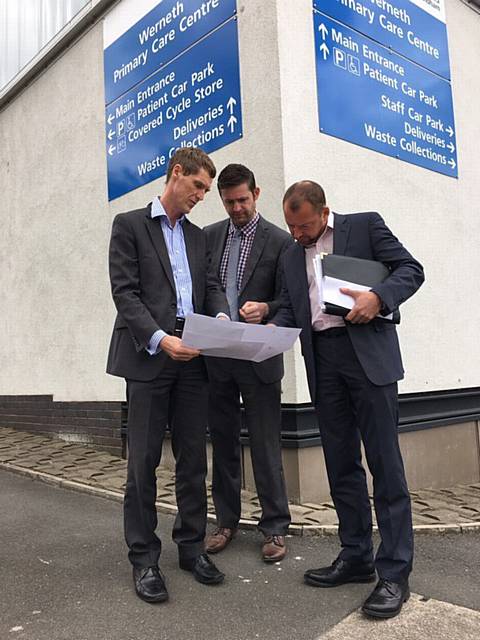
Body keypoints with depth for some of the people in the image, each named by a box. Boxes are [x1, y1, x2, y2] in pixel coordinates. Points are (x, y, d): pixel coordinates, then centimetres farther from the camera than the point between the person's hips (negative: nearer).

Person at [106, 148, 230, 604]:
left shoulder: (197, 235, 20)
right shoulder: (129, 225, 3)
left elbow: (210, 286, 12)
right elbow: (125, 292, -6)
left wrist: (221, 317, -10)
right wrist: (159, 338, -20)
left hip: (192, 358, 5)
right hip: (147, 356, -5)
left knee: (193, 458, 9)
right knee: (144, 460, 1)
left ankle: (191, 546, 22)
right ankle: (144, 558, 13)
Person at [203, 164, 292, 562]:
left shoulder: (280, 240, -1)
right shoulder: (209, 236, 9)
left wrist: (265, 309, -23)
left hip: (258, 357, -3)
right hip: (215, 356, 4)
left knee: (266, 446, 3)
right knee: (223, 443, 13)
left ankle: (275, 527, 19)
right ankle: (227, 521, 28)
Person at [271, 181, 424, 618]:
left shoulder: (366, 225, 5)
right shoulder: (291, 257, 19)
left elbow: (411, 269, 1)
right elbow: (289, 309, 14)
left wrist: (379, 297, -17)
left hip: (367, 351, -5)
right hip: (322, 360, 5)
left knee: (384, 462, -3)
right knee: (341, 464, 9)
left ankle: (395, 572, 6)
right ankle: (356, 557, 21)